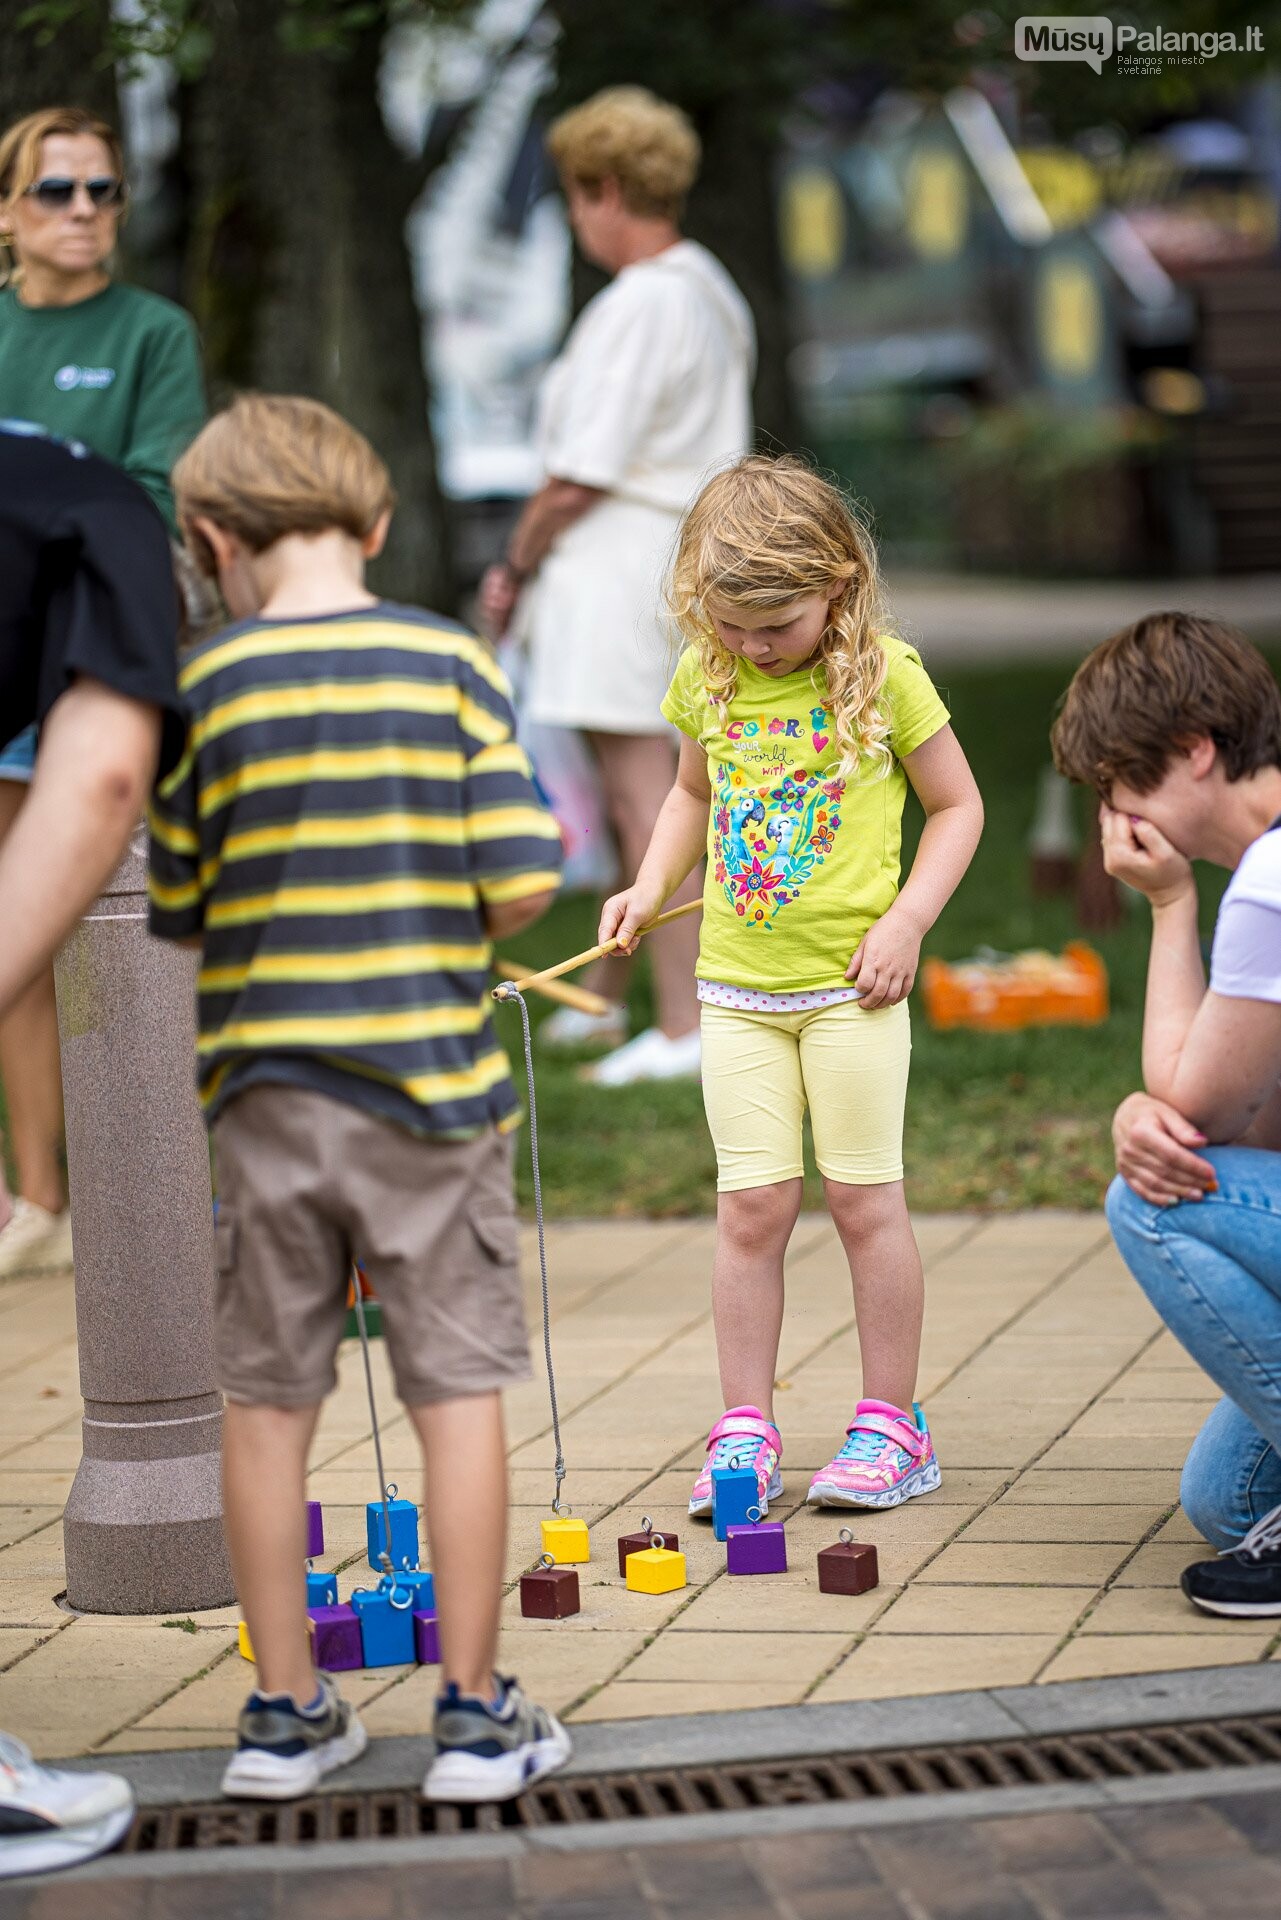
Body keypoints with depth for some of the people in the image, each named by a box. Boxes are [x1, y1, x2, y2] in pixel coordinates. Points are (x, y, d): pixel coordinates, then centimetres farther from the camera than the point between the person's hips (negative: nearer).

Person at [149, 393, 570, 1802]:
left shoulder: (207, 690, -4)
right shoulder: (451, 667, -5)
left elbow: (176, 908, 2)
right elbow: (523, 885, -9)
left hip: (264, 1089, 1)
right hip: (430, 1080, -1)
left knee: (268, 1400, 10)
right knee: (458, 1390, 6)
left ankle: (286, 1713, 17)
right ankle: (474, 1713, 9)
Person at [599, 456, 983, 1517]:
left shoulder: (882, 676, -8)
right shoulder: (707, 679, 4)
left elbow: (958, 804, 0)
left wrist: (907, 920, -11)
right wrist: (649, 888, 7)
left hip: (852, 986, -3)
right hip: (738, 984, 3)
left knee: (864, 1198, 2)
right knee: (751, 1206, 2)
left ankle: (891, 1425, 13)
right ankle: (745, 1433, 8)